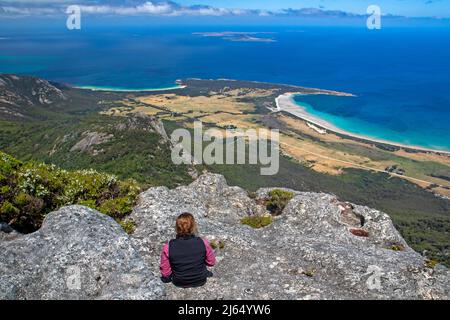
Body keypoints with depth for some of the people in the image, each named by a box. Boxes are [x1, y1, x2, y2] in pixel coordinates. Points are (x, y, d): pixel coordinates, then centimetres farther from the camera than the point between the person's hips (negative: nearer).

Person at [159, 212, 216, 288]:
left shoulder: (168, 248, -26)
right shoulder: (203, 243, -24)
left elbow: (165, 272, -14)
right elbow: (211, 262, -7)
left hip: (179, 283, 0)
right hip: (201, 281, 0)